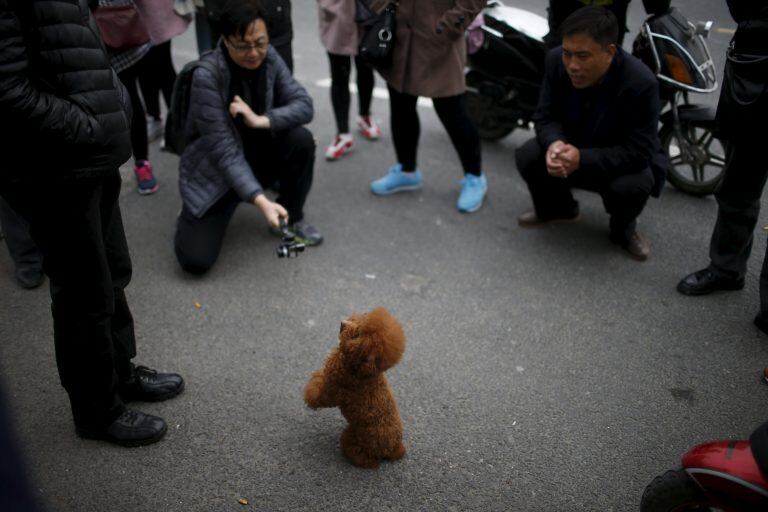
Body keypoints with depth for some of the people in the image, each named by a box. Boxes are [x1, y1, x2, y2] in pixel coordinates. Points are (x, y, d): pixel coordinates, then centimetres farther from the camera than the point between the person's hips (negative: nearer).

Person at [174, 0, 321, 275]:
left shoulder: (269, 57, -11)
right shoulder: (207, 76, -27)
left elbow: (304, 105, -12)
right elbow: (224, 152, -30)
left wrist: (262, 120, -30)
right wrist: (261, 200, -41)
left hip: (259, 154, 5)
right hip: (214, 170, -4)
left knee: (301, 139, -25)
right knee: (195, 259, -18)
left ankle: (293, 216, 0)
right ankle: (194, 216, 18)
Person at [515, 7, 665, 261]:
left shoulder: (641, 83, -32)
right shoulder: (556, 61, -19)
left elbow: (639, 151, -30)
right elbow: (546, 115, -11)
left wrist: (583, 159, -43)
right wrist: (554, 144, -35)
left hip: (625, 160, -4)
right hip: (571, 143, 4)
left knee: (632, 186, -35)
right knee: (527, 157, -20)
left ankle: (623, 230, 3)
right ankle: (557, 207, 13)